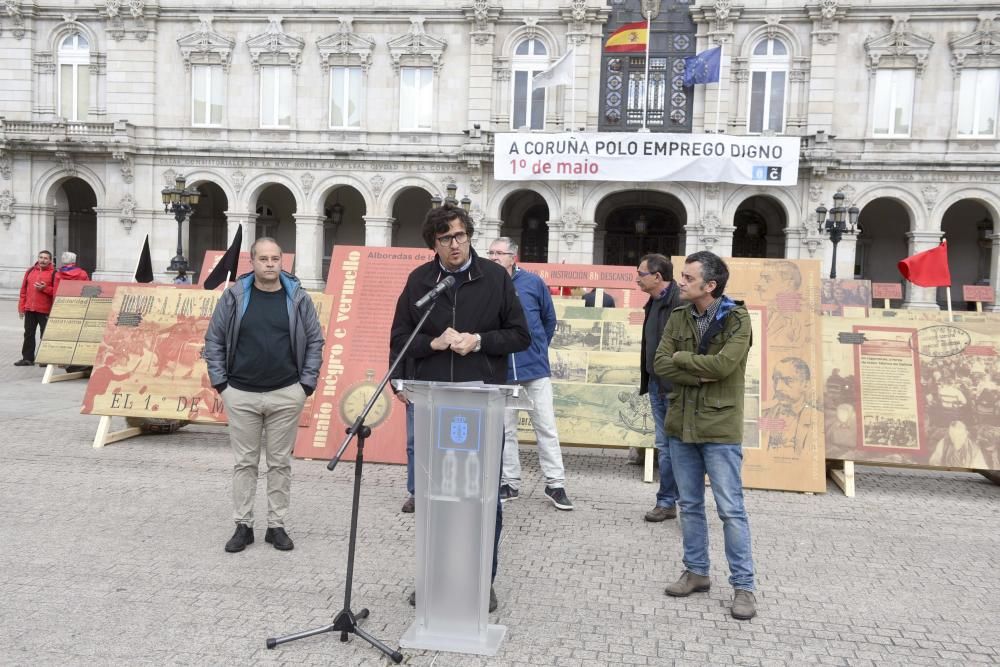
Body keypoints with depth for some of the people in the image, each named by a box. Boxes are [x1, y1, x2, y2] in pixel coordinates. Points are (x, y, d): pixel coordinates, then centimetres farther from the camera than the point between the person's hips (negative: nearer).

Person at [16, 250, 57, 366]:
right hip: (29, 309, 5)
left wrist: (45, 288, -20)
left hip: (45, 311, -5)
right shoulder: (30, 271, 11)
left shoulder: (54, 273, -3)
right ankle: (27, 358, 18)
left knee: (45, 335, -1)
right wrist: (21, 307, 8)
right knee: (28, 334, 11)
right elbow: (23, 290, 11)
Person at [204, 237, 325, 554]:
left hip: (286, 396, 0)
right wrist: (220, 382, 0)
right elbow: (213, 341, 6)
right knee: (244, 463, 8)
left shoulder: (298, 298, 1)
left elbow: (315, 341, 5)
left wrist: (307, 384, 0)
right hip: (241, 395, 0)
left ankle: (277, 526, 18)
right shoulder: (234, 297, 1)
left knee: (280, 463, 8)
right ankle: (243, 526, 19)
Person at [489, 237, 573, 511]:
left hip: (535, 367, -1)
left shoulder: (533, 282, -3)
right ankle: (510, 483, 22)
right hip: (500, 371, 1)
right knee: (505, 429, 10)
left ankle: (555, 483, 13)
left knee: (546, 427, 4)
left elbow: (549, 319, 9)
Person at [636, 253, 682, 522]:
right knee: (664, 445, 13)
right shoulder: (653, 303, 14)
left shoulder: (680, 301, -17)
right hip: (657, 386, 9)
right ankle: (667, 502, 22)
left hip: (676, 388, -9)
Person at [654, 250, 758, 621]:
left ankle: (743, 586, 12)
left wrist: (680, 358, -9)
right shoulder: (678, 318, 5)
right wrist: (701, 376, -16)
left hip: (720, 428, -5)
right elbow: (660, 364, -4)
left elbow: (724, 364, -23)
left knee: (731, 510, 1)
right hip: (681, 425, 5)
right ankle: (696, 572, 28)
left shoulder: (737, 318, -9)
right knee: (690, 505, 14)